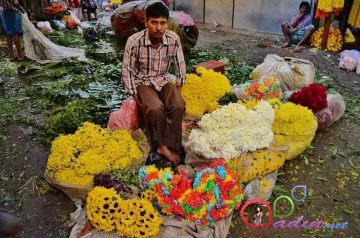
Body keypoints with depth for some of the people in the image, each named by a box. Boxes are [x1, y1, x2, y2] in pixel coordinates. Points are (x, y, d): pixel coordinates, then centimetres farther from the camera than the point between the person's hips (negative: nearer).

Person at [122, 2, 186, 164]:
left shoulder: (174, 39, -14)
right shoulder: (134, 41, -22)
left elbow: (180, 64, 1)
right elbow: (127, 70, -13)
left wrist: (178, 89, -1)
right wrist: (136, 97, -14)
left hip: (164, 80, 3)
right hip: (142, 82, -3)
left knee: (179, 105, -24)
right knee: (156, 108, -30)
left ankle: (166, 146, -11)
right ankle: (165, 145, -6)